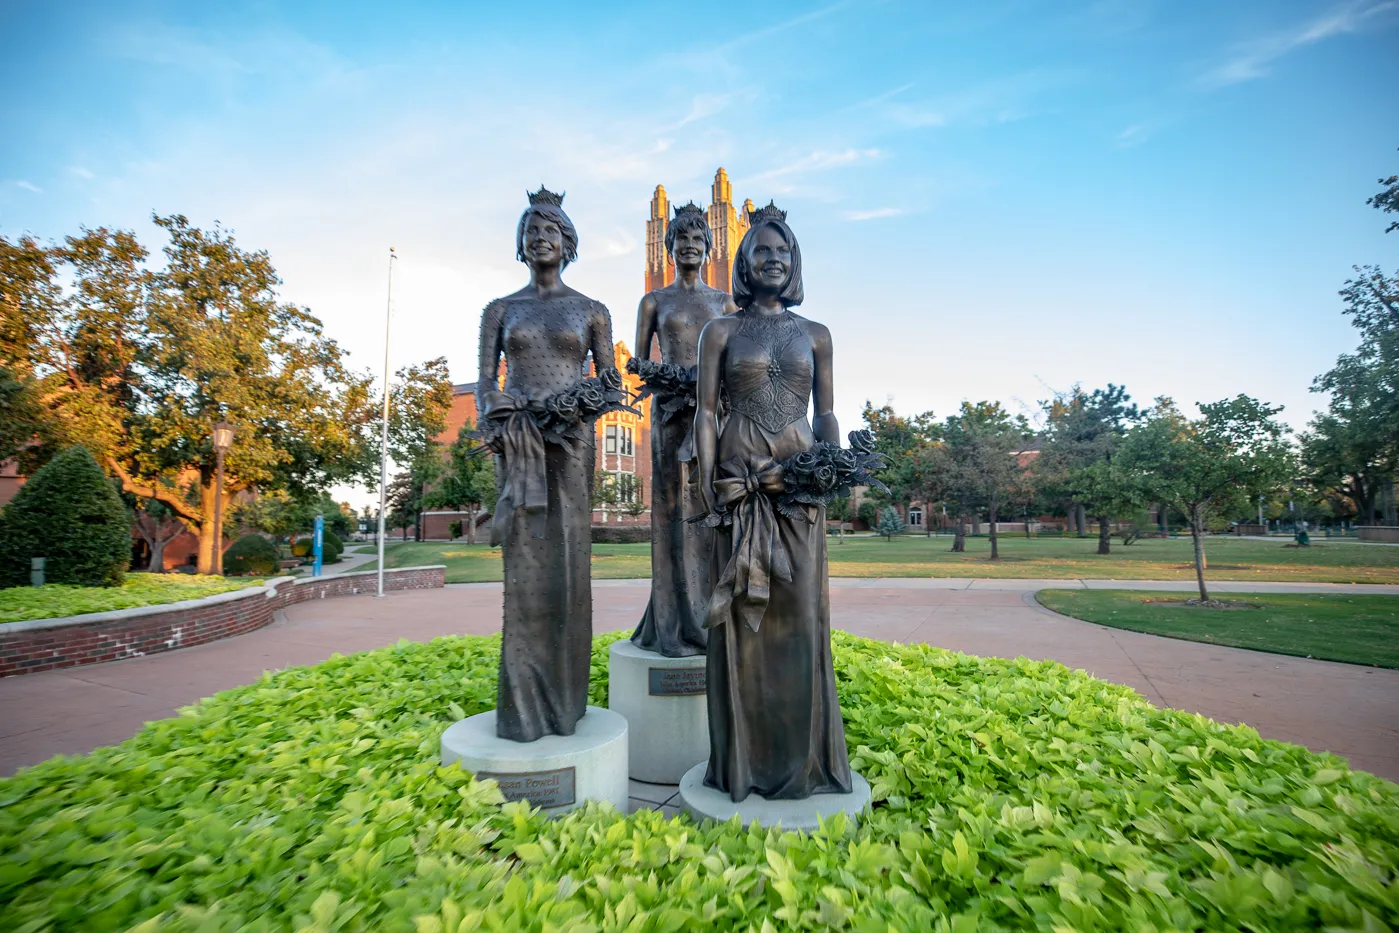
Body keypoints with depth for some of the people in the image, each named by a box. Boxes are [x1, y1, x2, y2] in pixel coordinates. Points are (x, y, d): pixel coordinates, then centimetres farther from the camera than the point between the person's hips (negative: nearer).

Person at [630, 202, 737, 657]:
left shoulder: (724, 302, 15)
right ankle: (677, 623, 3)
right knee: (676, 507, -3)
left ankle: (711, 617, 8)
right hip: (672, 408, -1)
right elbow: (638, 361, 7)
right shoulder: (654, 301, 12)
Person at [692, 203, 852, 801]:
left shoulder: (815, 335, 14)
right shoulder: (720, 331, 8)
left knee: (799, 613, 4)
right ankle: (744, 758, 17)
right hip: (739, 480, -1)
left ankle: (804, 758, 20)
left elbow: (826, 416, 13)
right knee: (742, 614, 2)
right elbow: (705, 412, 2)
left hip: (798, 481, 2)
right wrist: (708, 487, -8)